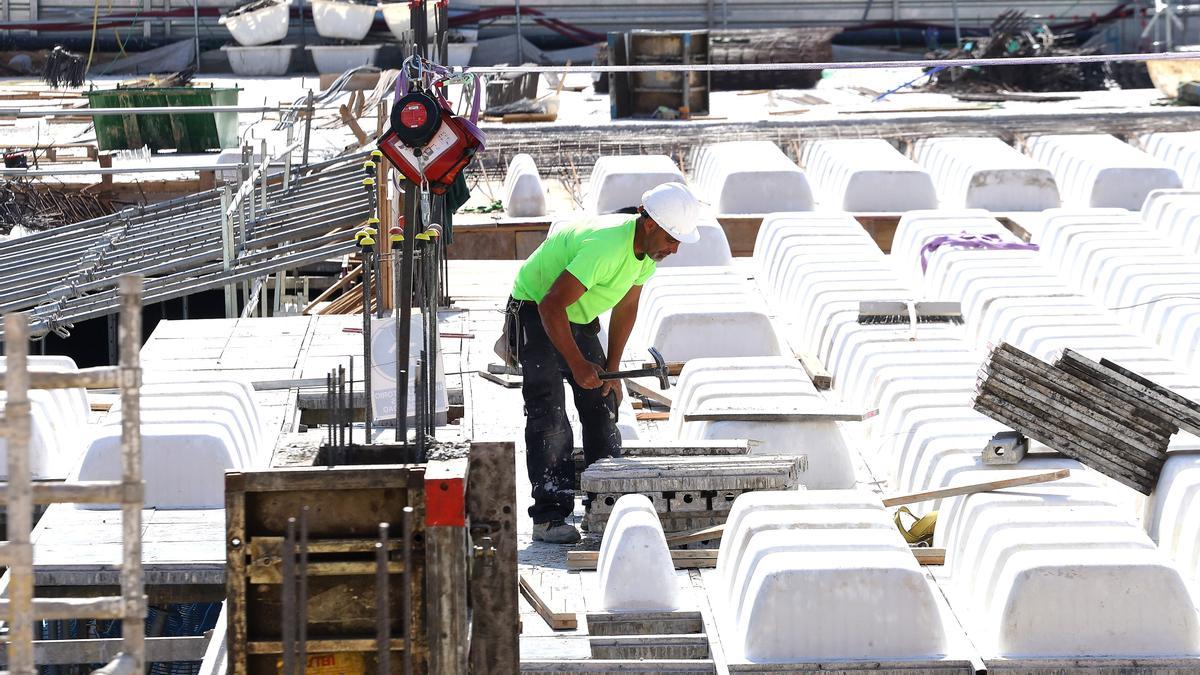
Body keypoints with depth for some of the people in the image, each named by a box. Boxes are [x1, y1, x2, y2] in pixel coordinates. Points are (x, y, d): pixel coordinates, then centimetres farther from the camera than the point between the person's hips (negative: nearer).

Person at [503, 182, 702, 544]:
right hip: (535, 311, -9)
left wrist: (612, 369, 5)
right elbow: (551, 305, -35)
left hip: (580, 317, 9)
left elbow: (626, 308, 8)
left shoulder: (649, 249, -5)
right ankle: (549, 517, -15)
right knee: (549, 416, -15)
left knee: (602, 408, 6)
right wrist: (578, 365, -31)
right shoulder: (606, 246, -35)